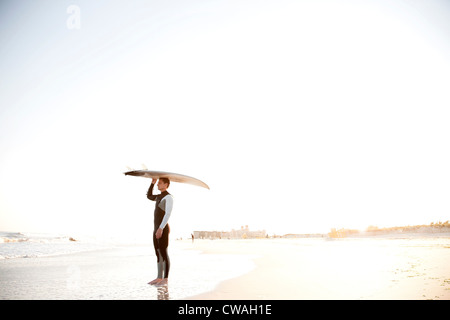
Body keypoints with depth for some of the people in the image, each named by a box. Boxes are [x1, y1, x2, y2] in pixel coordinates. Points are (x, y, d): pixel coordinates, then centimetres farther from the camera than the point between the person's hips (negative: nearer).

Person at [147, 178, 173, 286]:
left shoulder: (169, 197, -13)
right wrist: (152, 183, 24)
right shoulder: (160, 196, 18)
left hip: (163, 229, -9)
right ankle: (159, 278, 16)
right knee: (158, 254, 10)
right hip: (156, 230, 9)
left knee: (163, 254, -6)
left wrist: (161, 228, -30)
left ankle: (165, 279, 0)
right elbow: (149, 196, 36)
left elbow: (168, 214, -23)